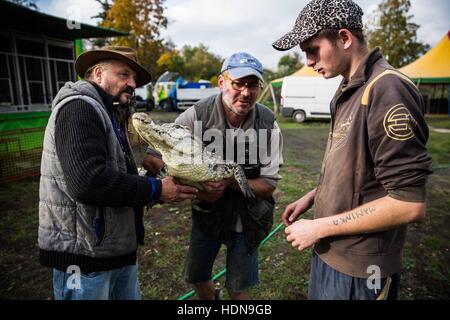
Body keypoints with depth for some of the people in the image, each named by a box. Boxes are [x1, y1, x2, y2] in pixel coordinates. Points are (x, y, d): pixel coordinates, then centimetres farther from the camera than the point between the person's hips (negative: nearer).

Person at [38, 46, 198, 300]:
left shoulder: (111, 115, 17)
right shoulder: (78, 107, -14)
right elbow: (89, 181, -28)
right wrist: (156, 189, -19)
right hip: (84, 253, -9)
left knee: (129, 295, 20)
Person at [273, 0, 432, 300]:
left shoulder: (387, 90, -22)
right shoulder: (351, 89, 6)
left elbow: (410, 204, -25)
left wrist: (319, 227, -20)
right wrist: (312, 197, 8)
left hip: (358, 270, -8)